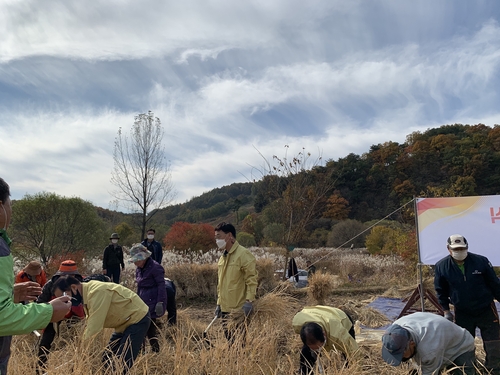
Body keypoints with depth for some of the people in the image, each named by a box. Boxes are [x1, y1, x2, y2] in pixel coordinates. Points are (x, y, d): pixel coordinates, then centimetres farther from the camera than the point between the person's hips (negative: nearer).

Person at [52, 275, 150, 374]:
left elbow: (93, 329, -29)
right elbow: (90, 325, 8)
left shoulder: (97, 292, -28)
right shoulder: (87, 293, 1)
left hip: (138, 318, -9)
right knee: (107, 360, 11)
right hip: (124, 323, 9)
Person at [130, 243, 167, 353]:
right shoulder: (139, 269, 13)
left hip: (152, 302, -8)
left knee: (150, 327, -6)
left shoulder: (155, 267, -12)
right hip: (143, 302, 8)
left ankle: (155, 350, 7)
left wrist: (160, 302, -19)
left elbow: (161, 285, -15)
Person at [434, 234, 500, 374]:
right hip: (462, 313, 1)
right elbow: (441, 290, 1)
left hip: (486, 310, 0)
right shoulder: (441, 266, -12)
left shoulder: (481, 261, -14)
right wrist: (446, 310, 2)